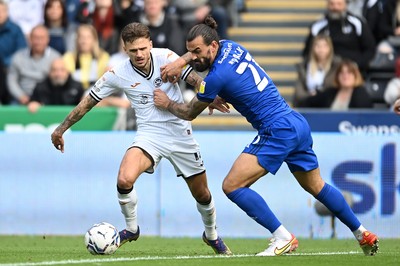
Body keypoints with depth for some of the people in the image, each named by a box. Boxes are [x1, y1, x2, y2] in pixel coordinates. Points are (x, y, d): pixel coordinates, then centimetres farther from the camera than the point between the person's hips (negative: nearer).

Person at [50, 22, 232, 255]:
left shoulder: (165, 57, -11)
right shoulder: (118, 74, -9)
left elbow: (195, 79, -14)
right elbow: (89, 101, 1)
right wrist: (61, 129, 5)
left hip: (180, 134, 1)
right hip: (150, 135, -1)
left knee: (202, 194, 11)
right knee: (125, 180, -28)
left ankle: (212, 235, 42)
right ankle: (131, 229, -2)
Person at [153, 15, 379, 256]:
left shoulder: (217, 76, -16)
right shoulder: (229, 46, 7)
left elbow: (190, 113, 1)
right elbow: (198, 52, 32)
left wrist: (167, 103, 19)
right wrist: (180, 62, 15)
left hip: (278, 132, -10)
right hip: (299, 124, 10)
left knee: (232, 185, -10)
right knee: (317, 187, 24)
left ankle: (283, 238, -10)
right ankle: (363, 234, 32)